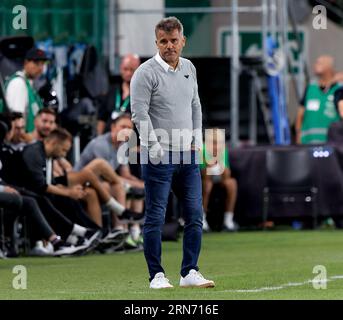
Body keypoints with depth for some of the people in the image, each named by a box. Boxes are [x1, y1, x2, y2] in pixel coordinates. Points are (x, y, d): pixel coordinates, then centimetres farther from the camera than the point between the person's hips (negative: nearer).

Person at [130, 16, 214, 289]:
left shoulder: (189, 68, 12)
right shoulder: (146, 72, -9)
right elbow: (139, 112, -13)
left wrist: (197, 138, 12)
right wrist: (155, 147, -17)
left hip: (188, 154, 7)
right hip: (159, 156, -6)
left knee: (195, 216, 4)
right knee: (155, 217, -2)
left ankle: (190, 273, 11)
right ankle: (157, 275, 4)